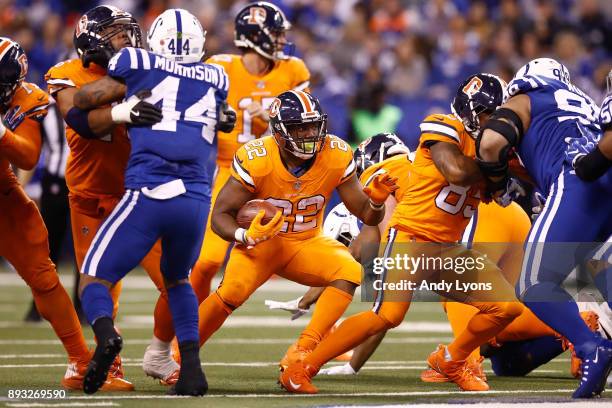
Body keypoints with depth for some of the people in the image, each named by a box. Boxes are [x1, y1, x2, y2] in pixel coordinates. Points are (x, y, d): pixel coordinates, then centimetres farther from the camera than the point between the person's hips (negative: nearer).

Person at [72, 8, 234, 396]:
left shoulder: (138, 64, 10)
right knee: (178, 279, 29)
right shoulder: (216, 79, 18)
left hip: (148, 196, -3)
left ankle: (106, 334, -26)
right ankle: (192, 365, 11)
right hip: (197, 200, 3)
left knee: (95, 277, 6)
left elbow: (82, 99, 21)